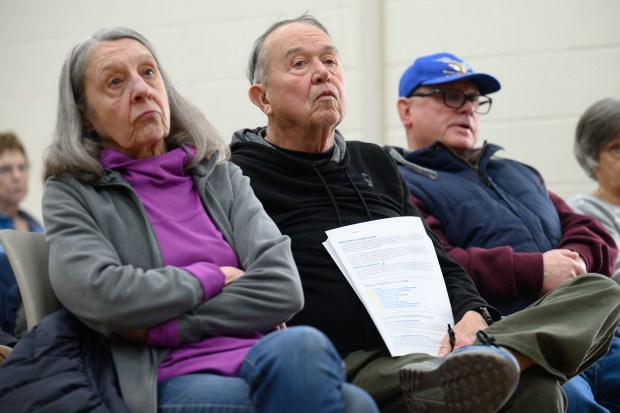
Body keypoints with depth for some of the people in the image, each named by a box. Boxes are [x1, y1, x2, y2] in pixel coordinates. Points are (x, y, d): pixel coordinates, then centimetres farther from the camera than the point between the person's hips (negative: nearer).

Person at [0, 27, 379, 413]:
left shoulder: (221, 177, 18)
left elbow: (282, 289, 3)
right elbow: (100, 296, -10)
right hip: (173, 378, -4)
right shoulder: (71, 195, 10)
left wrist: (163, 327, -5)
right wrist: (216, 277, 2)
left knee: (301, 346, -35)